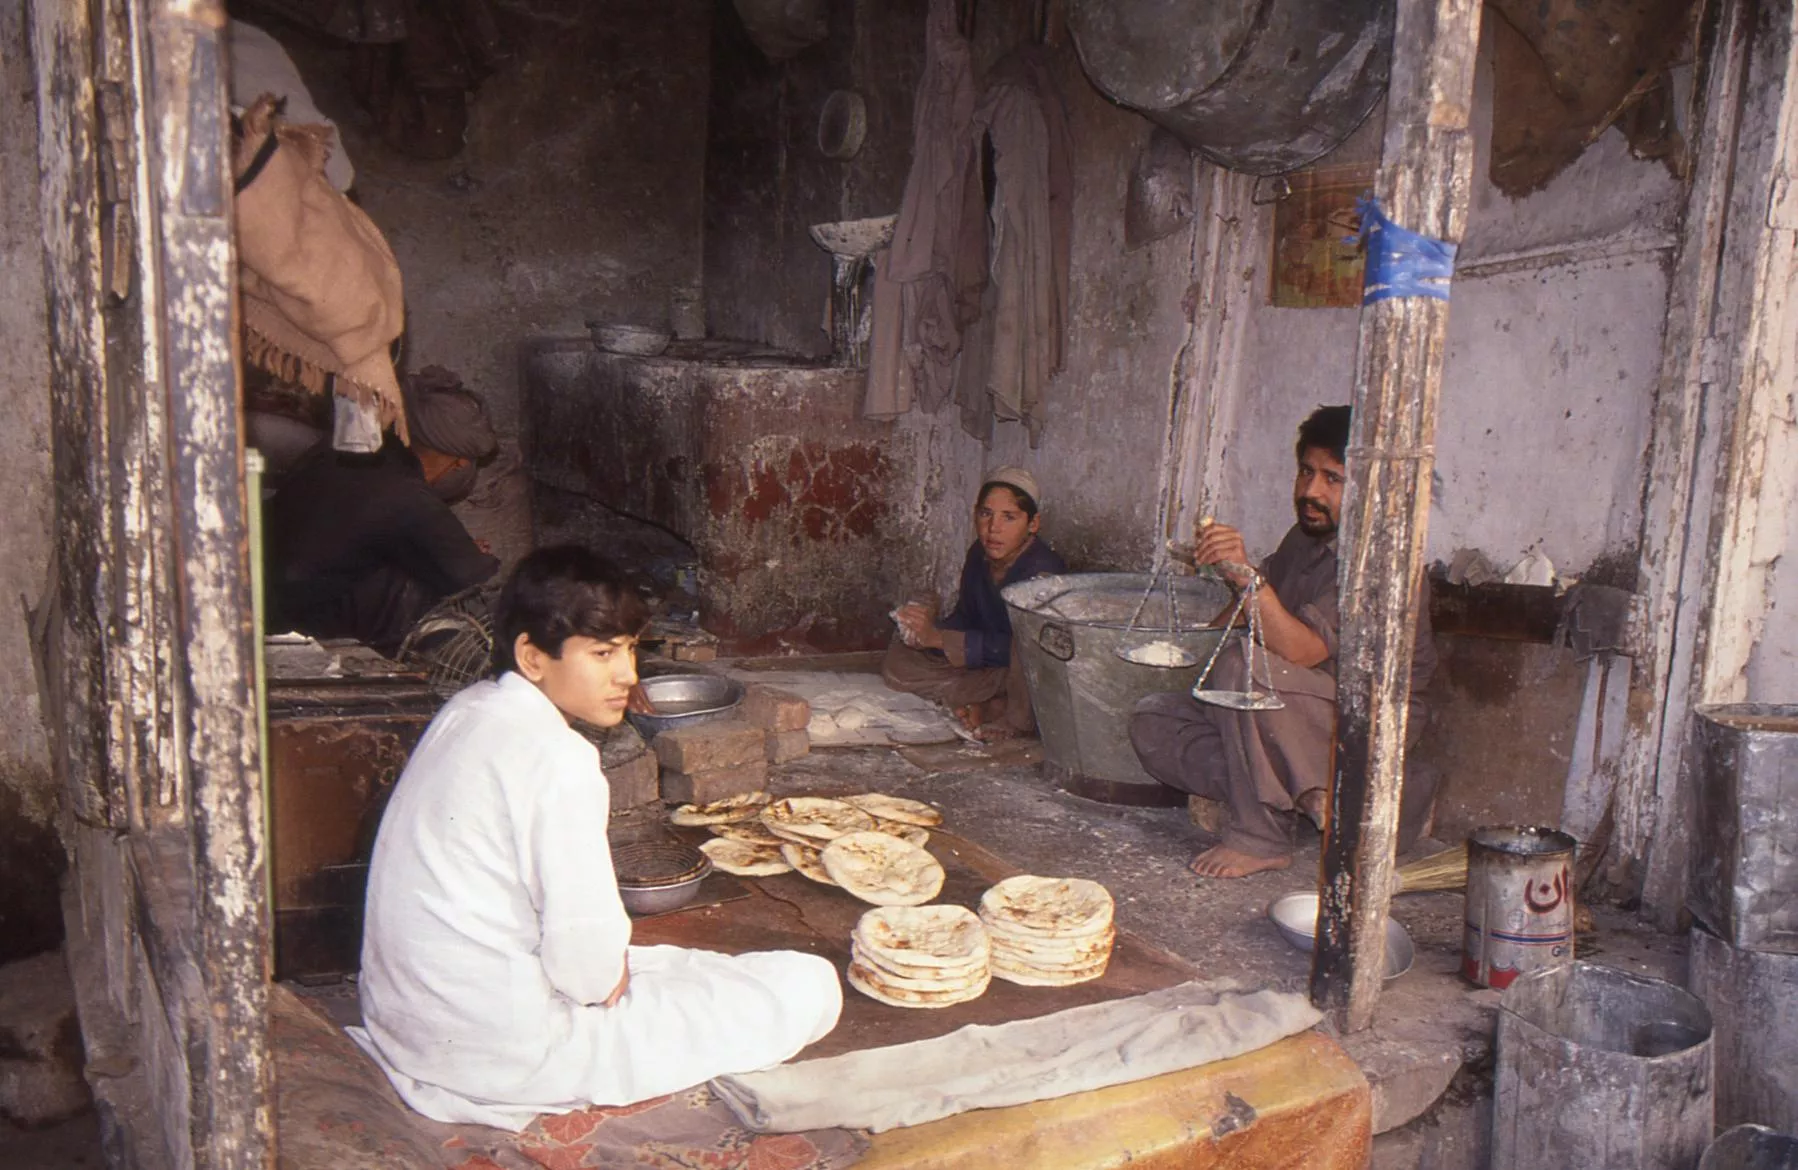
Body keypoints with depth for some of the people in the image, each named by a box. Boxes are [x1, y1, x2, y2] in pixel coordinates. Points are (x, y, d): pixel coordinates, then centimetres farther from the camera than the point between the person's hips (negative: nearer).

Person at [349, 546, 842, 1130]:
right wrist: (613, 978, -2)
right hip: (507, 1054, -10)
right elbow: (587, 956, -24)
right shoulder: (558, 758, -24)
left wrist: (614, 969, 9)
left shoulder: (467, 712, 4)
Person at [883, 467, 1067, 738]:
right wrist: (929, 626, -17)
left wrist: (938, 637, -33)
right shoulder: (979, 556, 0)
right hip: (987, 672, 8)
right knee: (898, 660, -3)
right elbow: (964, 619, 8)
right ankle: (990, 705, -13)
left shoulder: (1044, 569, -24)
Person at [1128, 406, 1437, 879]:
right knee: (1152, 720, -5)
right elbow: (1257, 601, 28)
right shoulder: (1305, 537, 7)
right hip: (1300, 721, 9)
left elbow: (1300, 651, -33)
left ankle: (1258, 839, -20)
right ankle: (1312, 796, -15)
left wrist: (1246, 574, -41)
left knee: (1243, 669, -34)